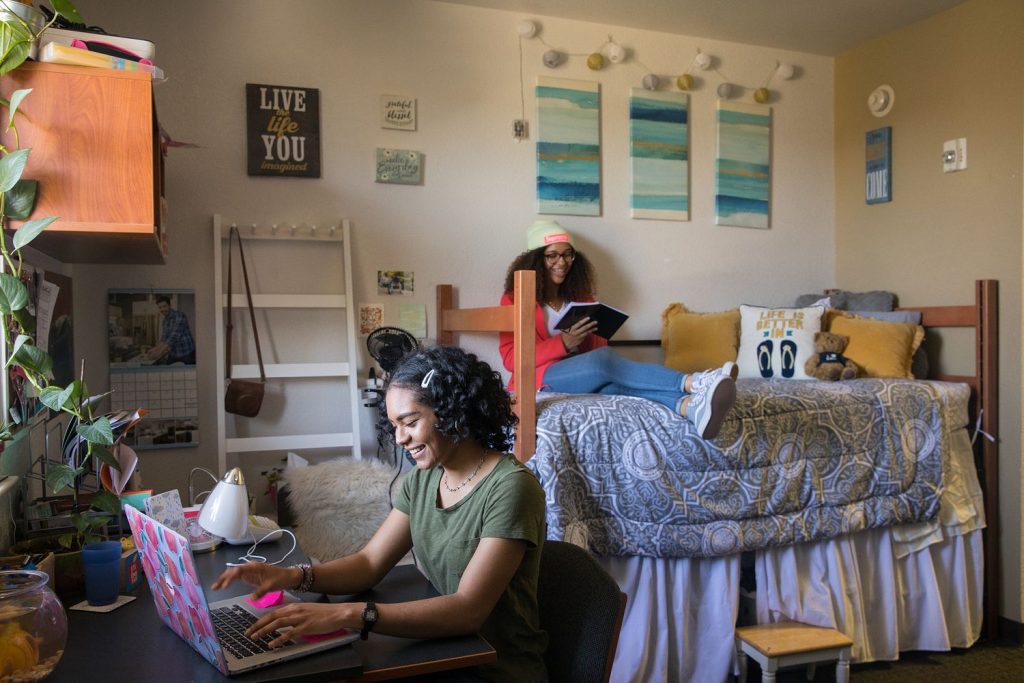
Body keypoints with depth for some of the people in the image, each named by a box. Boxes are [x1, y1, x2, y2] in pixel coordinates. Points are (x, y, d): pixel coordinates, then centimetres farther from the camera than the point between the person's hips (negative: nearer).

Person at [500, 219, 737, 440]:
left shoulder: (579, 296, 18)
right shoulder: (515, 299, 1)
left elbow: (597, 347, 14)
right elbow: (512, 358, -9)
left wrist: (589, 336, -11)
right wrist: (563, 343, -21)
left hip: (582, 377, 4)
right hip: (540, 380, -4)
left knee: (614, 382, -34)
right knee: (604, 360, -34)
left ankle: (690, 406, -61)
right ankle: (692, 382, -48)